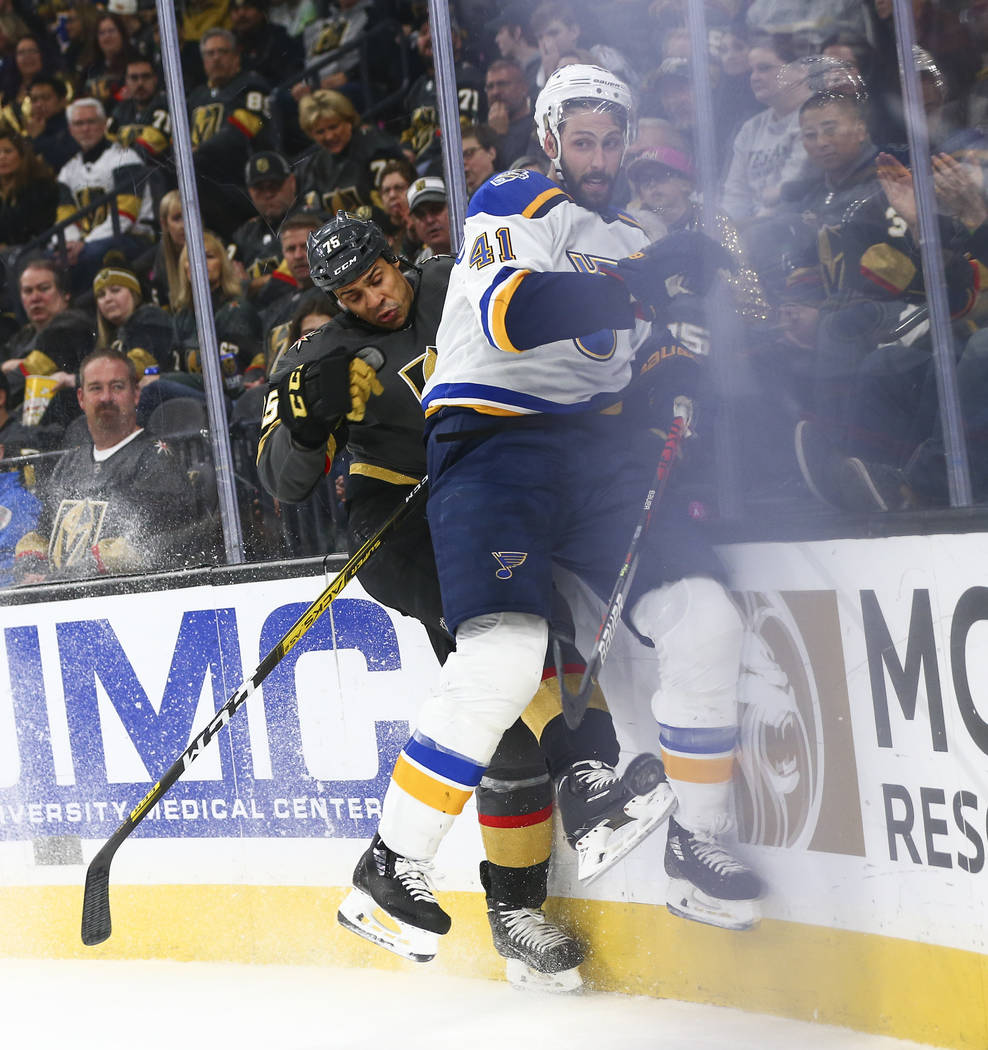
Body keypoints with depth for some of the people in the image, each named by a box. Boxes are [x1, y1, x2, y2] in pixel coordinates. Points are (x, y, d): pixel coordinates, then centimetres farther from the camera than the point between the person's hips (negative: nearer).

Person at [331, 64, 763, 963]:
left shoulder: (633, 240, 22)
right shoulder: (513, 205, -1)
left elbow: (658, 357, 24)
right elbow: (514, 316, -20)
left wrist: (675, 393, 0)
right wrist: (641, 279, -28)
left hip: (595, 449, 7)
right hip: (492, 440, -7)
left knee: (703, 618, -9)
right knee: (504, 655, -25)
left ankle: (697, 851, 6)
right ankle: (389, 868, -13)